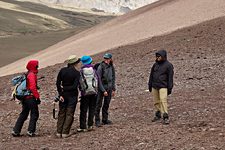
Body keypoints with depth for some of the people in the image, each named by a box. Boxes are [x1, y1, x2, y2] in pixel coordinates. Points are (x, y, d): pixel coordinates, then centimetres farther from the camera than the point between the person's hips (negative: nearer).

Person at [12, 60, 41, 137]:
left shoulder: (27, 74, 15)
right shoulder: (32, 75, -13)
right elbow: (33, 87, -22)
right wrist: (37, 97, -19)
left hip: (24, 98, 9)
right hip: (31, 98, -9)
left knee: (23, 114, 14)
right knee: (34, 114, 1)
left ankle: (15, 131, 13)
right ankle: (31, 131, -1)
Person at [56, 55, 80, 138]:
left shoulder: (62, 70, -1)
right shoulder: (76, 73, -11)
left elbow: (58, 83, -4)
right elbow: (75, 86, -17)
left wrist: (60, 94, -4)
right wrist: (64, 88, -7)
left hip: (63, 94, 4)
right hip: (72, 95, -4)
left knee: (61, 113, 12)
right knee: (69, 114, 4)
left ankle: (59, 132, 10)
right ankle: (65, 133, 1)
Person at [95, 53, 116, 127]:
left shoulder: (111, 67, 3)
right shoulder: (101, 67, -14)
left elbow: (113, 78, 12)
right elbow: (99, 80, -14)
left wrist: (113, 89, 9)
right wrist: (103, 90, -16)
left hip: (109, 88, 6)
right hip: (101, 88, -6)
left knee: (107, 104, 13)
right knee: (99, 105, -2)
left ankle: (105, 119, 23)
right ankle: (97, 121, 2)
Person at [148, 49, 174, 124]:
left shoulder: (168, 65, -3)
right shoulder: (155, 64, 11)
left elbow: (170, 77, -3)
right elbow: (151, 75, 18)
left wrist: (170, 88, -5)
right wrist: (150, 85, 18)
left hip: (163, 86, -5)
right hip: (154, 86, 5)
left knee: (163, 101, -15)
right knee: (156, 102, 8)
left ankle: (165, 117, -14)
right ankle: (158, 115, 22)